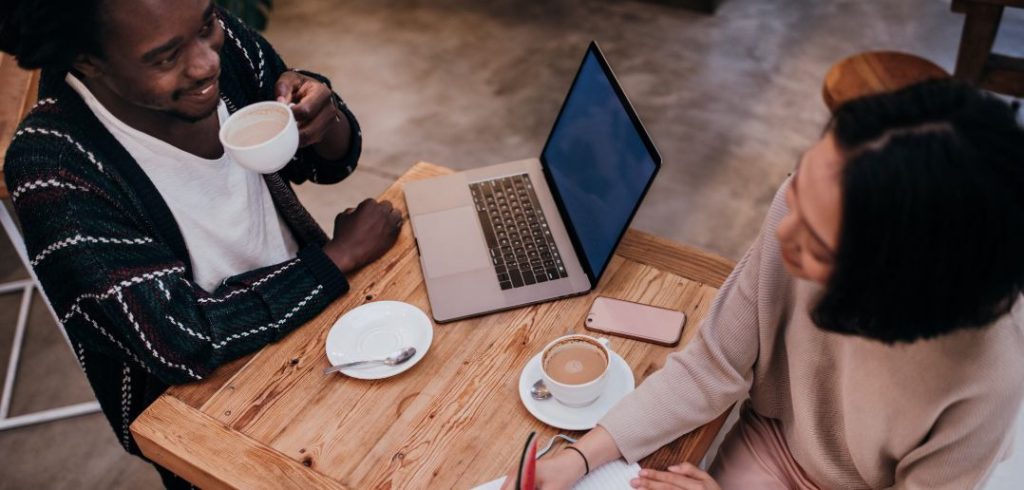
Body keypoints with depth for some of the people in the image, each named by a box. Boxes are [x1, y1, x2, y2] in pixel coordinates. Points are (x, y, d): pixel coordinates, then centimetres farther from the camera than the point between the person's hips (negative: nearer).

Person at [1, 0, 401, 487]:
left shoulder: (221, 39, -13)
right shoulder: (52, 167, -27)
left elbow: (332, 161, 2)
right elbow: (184, 342, -28)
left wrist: (323, 119, -22)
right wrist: (342, 255, -20)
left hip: (305, 309, 5)